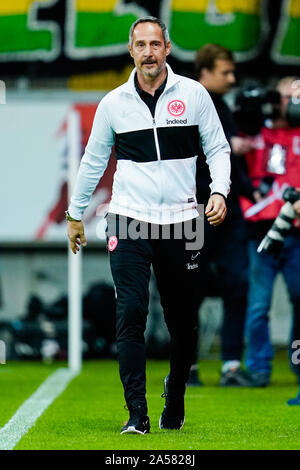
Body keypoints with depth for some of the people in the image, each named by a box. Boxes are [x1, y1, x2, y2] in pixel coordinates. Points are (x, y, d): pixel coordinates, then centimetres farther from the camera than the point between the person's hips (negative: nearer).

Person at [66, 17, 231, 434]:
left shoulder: (193, 94, 2)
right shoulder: (114, 103, 5)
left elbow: (218, 148, 8)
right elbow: (93, 160, 16)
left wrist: (219, 191, -9)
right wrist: (75, 214, 21)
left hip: (180, 222, 0)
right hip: (129, 220, 0)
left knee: (182, 320, 5)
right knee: (130, 313, -12)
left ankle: (175, 396, 29)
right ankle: (137, 413, -10)